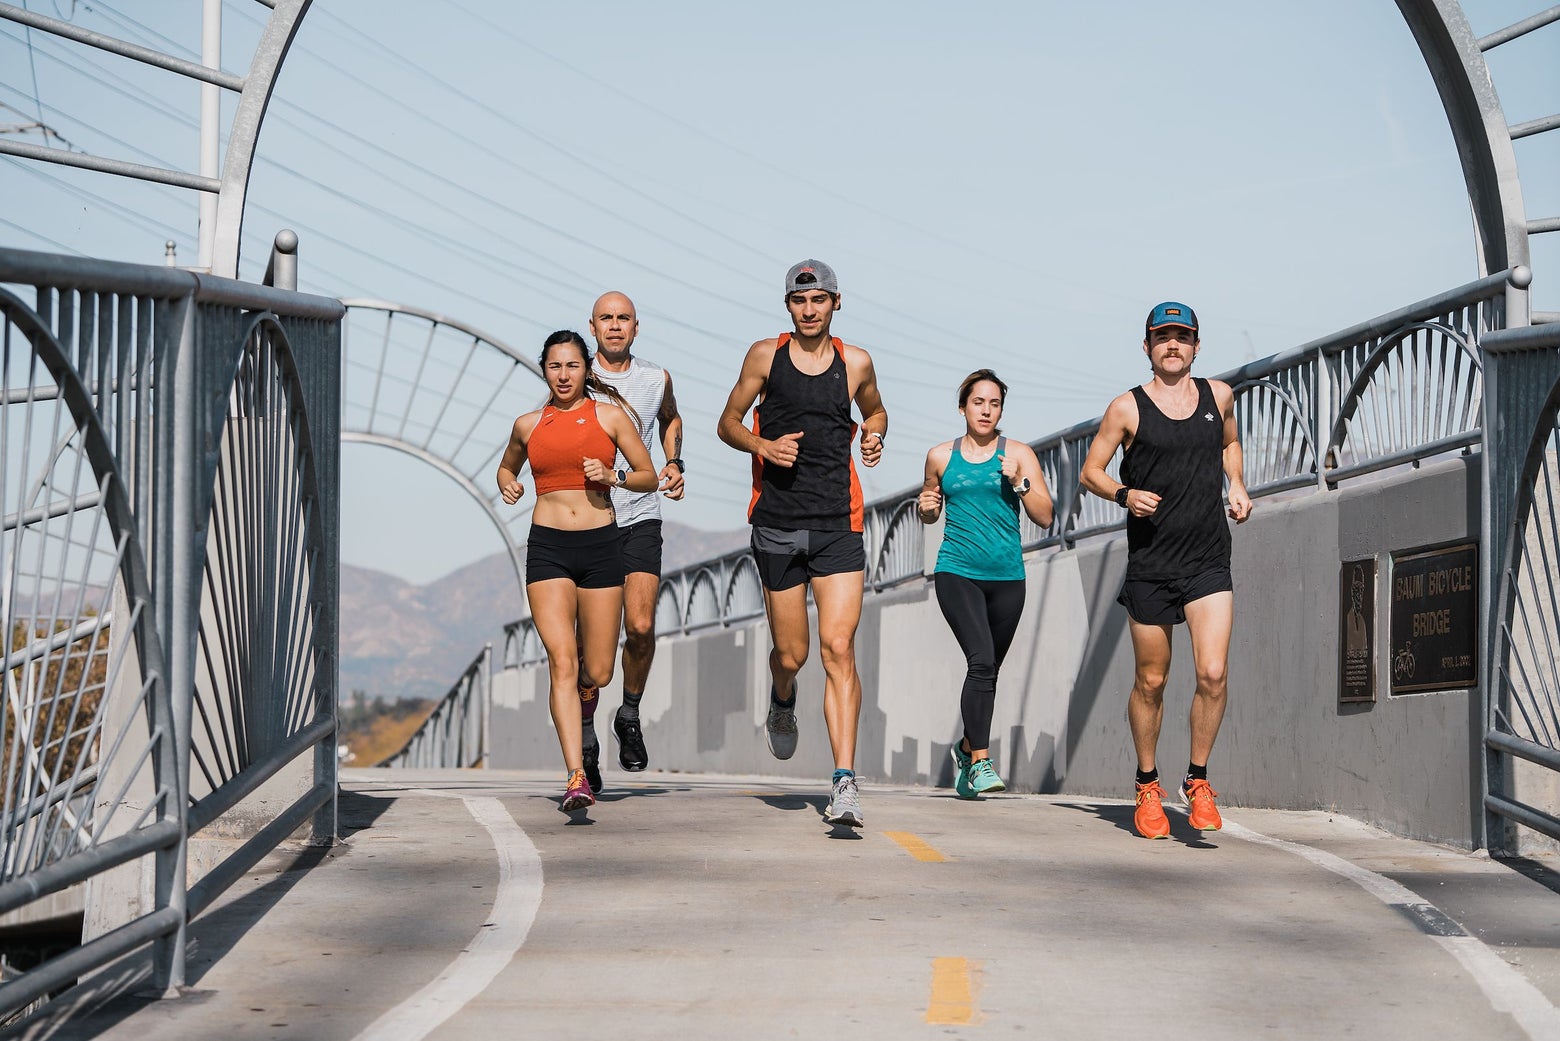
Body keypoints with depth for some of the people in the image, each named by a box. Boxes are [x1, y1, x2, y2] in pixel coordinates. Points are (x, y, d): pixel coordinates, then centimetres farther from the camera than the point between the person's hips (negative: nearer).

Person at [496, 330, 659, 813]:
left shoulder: (610, 416, 4)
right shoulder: (528, 425, 9)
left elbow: (649, 477, 8)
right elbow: (506, 466, 28)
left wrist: (612, 476, -11)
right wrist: (507, 485, 5)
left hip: (600, 545, 0)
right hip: (547, 548, 0)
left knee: (597, 672, 4)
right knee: (562, 661, -15)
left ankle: (580, 703, 43)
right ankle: (577, 777, -16)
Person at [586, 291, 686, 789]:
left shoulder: (656, 379, 6)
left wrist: (674, 462, 12)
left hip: (641, 518, 1)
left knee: (641, 627, -11)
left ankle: (630, 716, 15)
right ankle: (585, 736, 13)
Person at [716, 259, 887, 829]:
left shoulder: (856, 362, 6)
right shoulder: (765, 355, 3)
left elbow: (874, 411, 25)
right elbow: (728, 423, 9)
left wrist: (874, 437, 2)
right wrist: (762, 446, -11)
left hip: (838, 524, 0)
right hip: (777, 523, 0)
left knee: (838, 648, -13)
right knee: (790, 652, 7)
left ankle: (844, 783, -15)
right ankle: (782, 700, 46)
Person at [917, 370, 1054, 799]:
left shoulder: (1019, 454, 5)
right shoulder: (941, 456, 8)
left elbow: (1045, 517, 0)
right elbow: (929, 513, 21)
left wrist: (1020, 482, -13)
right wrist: (925, 506, -1)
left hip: (1007, 576, 2)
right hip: (956, 572, -2)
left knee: (989, 670, 10)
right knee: (981, 660, -20)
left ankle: (967, 747, 35)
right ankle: (980, 762, -19)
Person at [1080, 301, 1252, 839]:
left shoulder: (1219, 395, 8)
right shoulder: (1128, 408, -1)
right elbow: (1090, 471, 5)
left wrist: (1236, 485, 10)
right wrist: (1123, 494, -14)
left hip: (1209, 562, 2)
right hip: (1150, 565, -1)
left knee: (1213, 673, -14)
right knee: (1150, 682, 6)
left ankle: (1197, 780, 5)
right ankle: (1148, 786, 25)